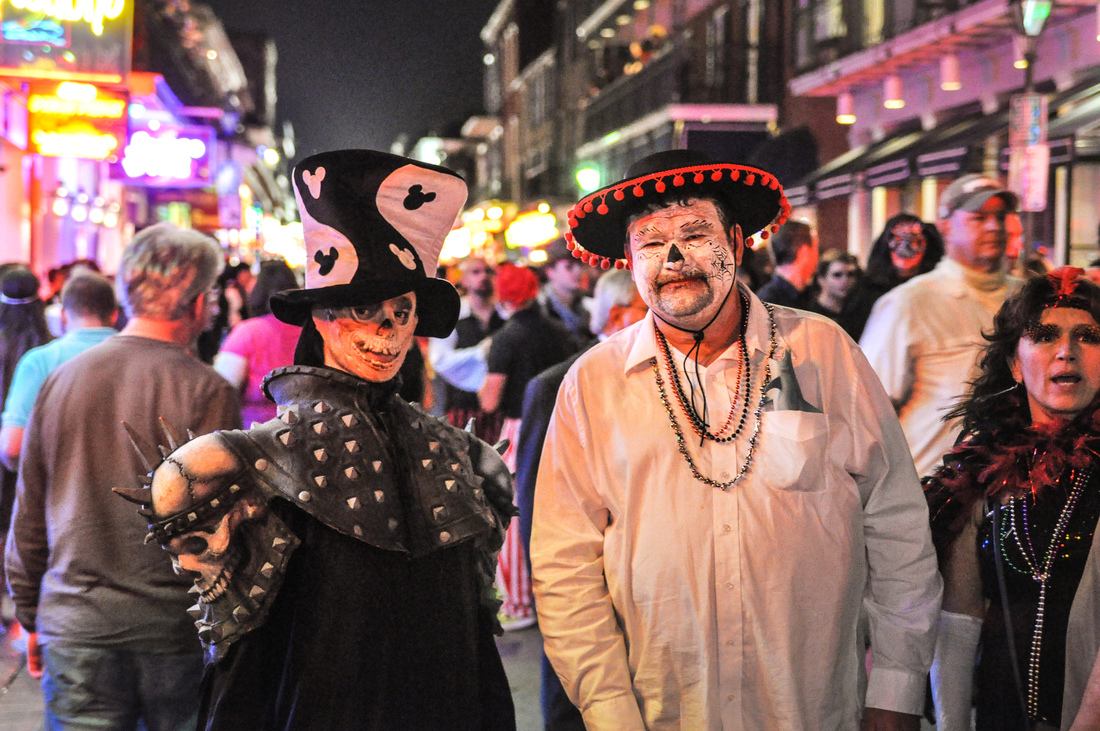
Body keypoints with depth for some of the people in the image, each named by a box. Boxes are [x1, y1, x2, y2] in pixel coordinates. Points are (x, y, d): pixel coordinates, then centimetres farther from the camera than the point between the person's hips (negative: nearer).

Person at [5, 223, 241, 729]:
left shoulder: (62, 379, 2)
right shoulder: (207, 392, -11)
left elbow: (28, 514, 9)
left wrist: (30, 613, 20)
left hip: (76, 627, 3)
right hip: (176, 629, -3)